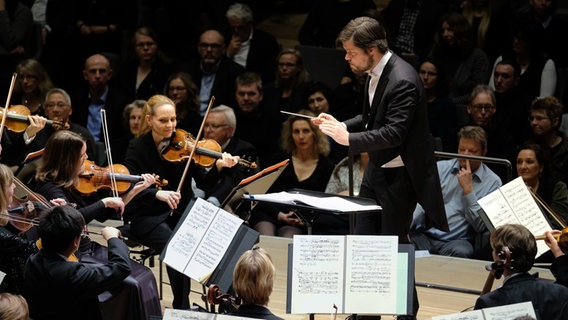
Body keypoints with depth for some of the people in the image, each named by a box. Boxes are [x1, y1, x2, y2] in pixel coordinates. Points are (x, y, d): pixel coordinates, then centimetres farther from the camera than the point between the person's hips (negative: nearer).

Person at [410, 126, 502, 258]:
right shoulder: (440, 168, 15)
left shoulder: (492, 182, 7)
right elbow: (420, 203, 5)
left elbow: (480, 226, -2)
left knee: (460, 252, -38)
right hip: (423, 235, 1)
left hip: (457, 240, -1)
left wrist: (468, 189, -7)